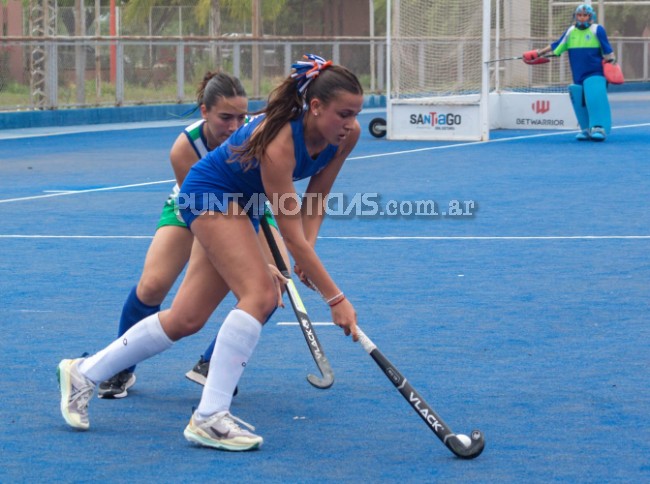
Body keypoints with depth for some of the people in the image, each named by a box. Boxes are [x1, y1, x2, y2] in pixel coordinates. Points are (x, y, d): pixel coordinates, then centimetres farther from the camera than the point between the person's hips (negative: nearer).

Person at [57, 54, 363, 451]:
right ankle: (209, 418, -23)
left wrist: (307, 249, -16)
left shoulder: (346, 134, -15)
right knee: (260, 294, -26)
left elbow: (316, 198, 0)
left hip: (241, 205, 8)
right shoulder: (277, 140, -36)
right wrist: (336, 299, -34)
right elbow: (291, 234, -34)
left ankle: (83, 374, 23)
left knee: (186, 320, 8)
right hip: (210, 192, -8)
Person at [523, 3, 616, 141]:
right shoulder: (571, 31, 8)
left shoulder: (597, 30, -4)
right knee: (580, 102, 5)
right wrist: (538, 53, 12)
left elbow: (607, 50, 0)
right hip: (578, 76, 5)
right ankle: (587, 129, 14)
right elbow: (556, 46, 14)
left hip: (595, 74, -5)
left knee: (595, 99, -21)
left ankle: (599, 128, -23)